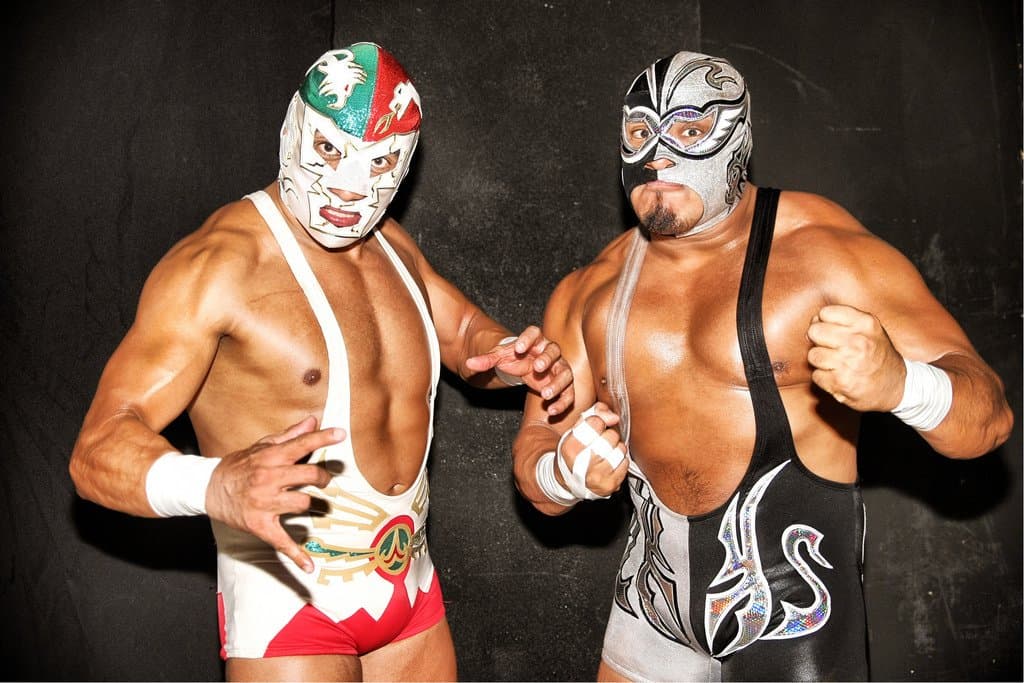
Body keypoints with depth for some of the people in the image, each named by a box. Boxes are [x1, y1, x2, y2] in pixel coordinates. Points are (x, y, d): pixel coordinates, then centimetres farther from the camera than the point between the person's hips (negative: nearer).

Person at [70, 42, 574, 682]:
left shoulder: (393, 245, 5)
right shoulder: (216, 264, -18)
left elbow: (464, 330, 20)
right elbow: (99, 448, -23)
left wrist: (510, 356, -5)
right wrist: (216, 485, -44)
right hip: (290, 599, -6)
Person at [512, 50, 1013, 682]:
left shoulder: (823, 251, -13)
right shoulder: (589, 295, -1)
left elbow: (989, 416, -16)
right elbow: (536, 451, 2)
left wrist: (897, 382, -38)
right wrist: (565, 474, -21)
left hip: (790, 599, -4)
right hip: (657, 589, 4)